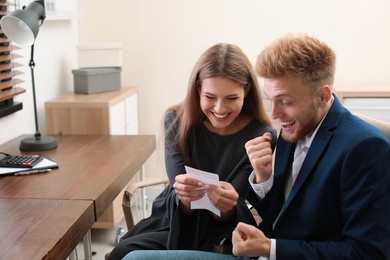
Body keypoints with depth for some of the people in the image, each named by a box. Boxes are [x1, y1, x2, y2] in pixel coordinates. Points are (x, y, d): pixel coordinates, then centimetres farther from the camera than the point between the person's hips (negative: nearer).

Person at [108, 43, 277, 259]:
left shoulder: (263, 137, -18)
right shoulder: (177, 120, -10)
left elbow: (230, 221, -15)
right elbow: (181, 207, -15)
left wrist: (227, 208, -40)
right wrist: (184, 197, -39)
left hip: (219, 240, -3)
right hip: (173, 219, 3)